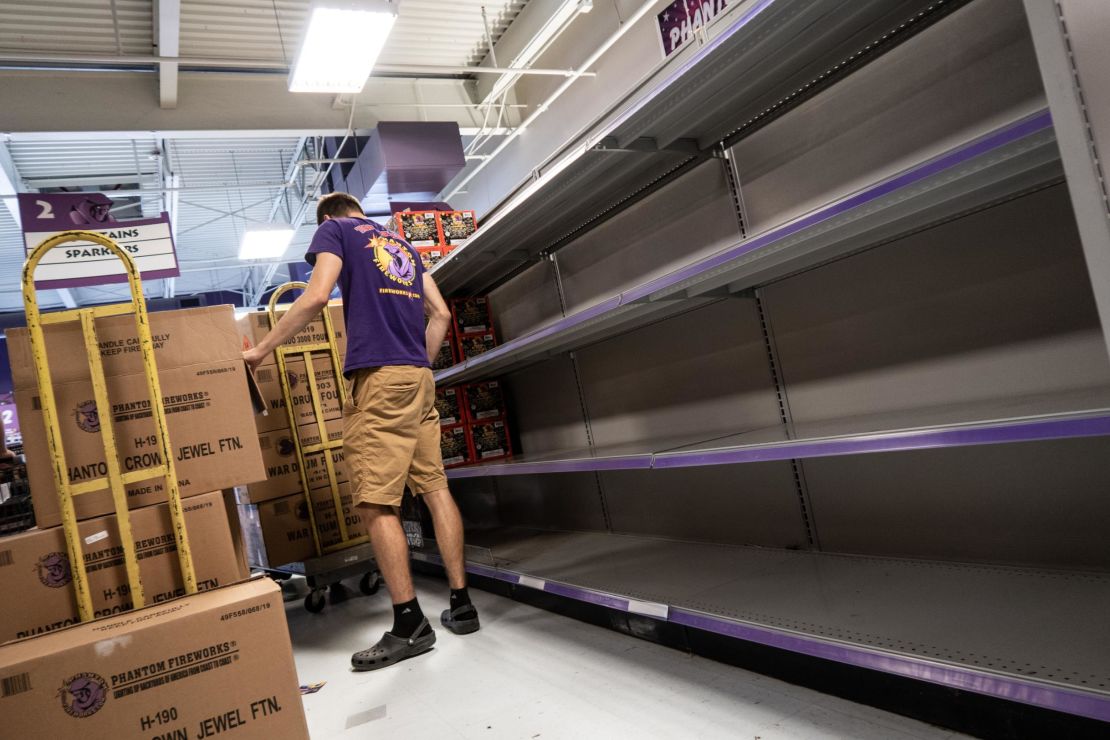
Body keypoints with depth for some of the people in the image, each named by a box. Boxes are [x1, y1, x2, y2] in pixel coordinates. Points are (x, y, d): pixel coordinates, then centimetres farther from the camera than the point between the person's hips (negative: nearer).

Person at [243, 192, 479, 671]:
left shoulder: (335, 229, 8)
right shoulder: (403, 244, 26)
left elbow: (317, 296, -9)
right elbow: (440, 314, 20)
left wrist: (261, 350, -3)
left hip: (378, 376, -7)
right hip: (419, 377, 7)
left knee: (377, 504, -7)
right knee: (435, 487, 7)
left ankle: (409, 624, -6)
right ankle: (461, 604, 11)